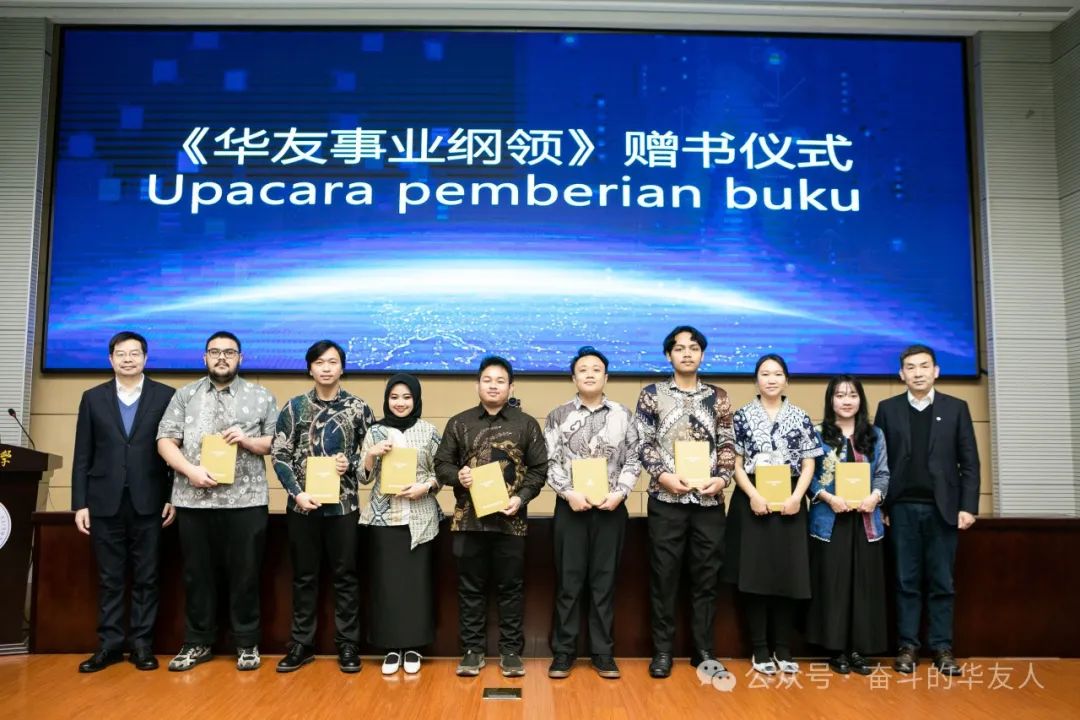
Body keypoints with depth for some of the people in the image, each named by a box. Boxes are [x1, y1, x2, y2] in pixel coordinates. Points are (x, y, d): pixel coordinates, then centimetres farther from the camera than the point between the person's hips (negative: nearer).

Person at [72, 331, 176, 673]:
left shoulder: (166, 396, 2)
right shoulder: (93, 398, 8)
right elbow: (82, 456, 6)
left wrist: (174, 497, -4)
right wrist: (80, 503, 1)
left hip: (148, 501, -1)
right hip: (105, 502, 2)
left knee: (146, 577, 5)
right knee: (109, 578, 9)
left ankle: (142, 644, 14)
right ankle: (109, 644, 18)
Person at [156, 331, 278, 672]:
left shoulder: (261, 397, 7)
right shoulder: (185, 395, 10)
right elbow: (165, 441, 4)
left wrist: (248, 440, -13)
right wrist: (190, 470, -12)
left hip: (245, 501, -1)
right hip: (194, 500, 2)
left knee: (245, 574, 5)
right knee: (197, 574, 11)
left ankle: (247, 643, 18)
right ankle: (197, 642, 25)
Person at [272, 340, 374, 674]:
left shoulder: (358, 408, 0)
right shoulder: (295, 407, 3)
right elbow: (279, 455, 1)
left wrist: (351, 465, -15)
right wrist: (297, 492, -10)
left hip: (343, 505, -1)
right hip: (302, 504, 1)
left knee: (346, 575, 6)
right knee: (304, 576, 11)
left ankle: (347, 645, 17)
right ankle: (301, 644, 23)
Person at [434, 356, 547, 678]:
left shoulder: (527, 425, 4)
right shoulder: (458, 423, 6)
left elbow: (539, 469, 2)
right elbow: (441, 464, 7)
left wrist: (521, 497, -12)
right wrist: (457, 476, -14)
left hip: (510, 519, -1)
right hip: (469, 518, 1)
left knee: (511, 587, 7)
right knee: (470, 588, 9)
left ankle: (510, 650, 19)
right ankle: (473, 650, 21)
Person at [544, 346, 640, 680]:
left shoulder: (623, 415, 6)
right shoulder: (558, 416, 4)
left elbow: (633, 461, 4)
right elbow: (551, 462, -1)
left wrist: (619, 492, -10)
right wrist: (569, 493, -15)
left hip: (610, 508, 1)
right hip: (571, 507, -1)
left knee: (604, 581, 8)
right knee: (568, 581, 5)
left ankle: (603, 652, 18)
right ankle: (563, 651, 15)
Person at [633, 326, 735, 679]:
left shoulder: (718, 397, 10)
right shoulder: (652, 394, 4)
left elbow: (727, 444, 8)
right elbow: (644, 443, -1)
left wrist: (722, 478, -8)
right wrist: (663, 475, -14)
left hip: (710, 499, 2)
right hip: (666, 499, -2)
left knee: (706, 576, 9)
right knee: (664, 576, 4)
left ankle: (704, 649, 21)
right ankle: (663, 650, 16)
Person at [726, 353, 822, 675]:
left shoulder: (800, 418, 7)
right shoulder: (743, 416, 2)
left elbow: (808, 464, 5)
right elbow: (736, 463, -1)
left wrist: (796, 497, -10)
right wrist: (753, 495, -14)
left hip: (789, 502, 2)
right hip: (752, 501, -1)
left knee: (787, 574, 5)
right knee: (754, 574, 1)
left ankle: (783, 649, 18)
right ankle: (760, 649, 12)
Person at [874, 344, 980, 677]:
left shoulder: (956, 408, 5)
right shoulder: (887, 409, 5)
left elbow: (969, 462, 3)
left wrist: (968, 506, -4)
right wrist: (878, 505, -2)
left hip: (942, 508, 0)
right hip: (903, 508, 0)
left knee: (941, 582, 6)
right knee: (906, 581, 5)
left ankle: (942, 648, 15)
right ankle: (908, 646, 12)